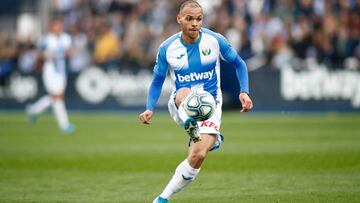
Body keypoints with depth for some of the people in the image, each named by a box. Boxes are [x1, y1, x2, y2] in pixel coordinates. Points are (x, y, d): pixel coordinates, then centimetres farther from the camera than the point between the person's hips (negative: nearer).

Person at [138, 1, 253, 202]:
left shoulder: (215, 40, -9)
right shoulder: (167, 48, -7)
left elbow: (239, 64, 5)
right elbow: (157, 82, 5)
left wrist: (244, 92, -10)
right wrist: (150, 109, -11)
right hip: (181, 106, 0)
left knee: (198, 156, -20)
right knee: (184, 93, -38)